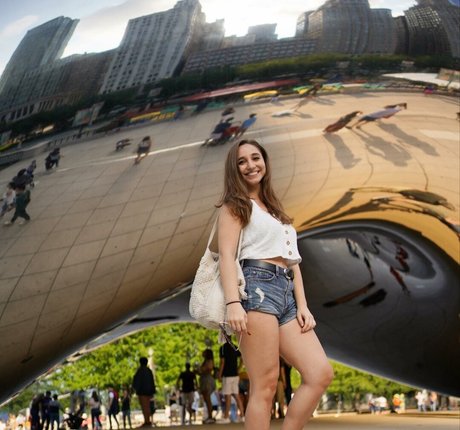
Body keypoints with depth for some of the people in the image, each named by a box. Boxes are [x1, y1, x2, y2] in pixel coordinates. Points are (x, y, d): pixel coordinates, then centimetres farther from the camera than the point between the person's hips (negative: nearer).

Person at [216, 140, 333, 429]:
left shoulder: (275, 209, 29)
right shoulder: (235, 205, 9)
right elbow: (227, 255, -5)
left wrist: (302, 305, 9)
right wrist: (233, 303, -20)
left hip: (286, 292, 7)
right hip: (257, 286, -7)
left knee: (321, 373, -8)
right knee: (265, 385, -13)